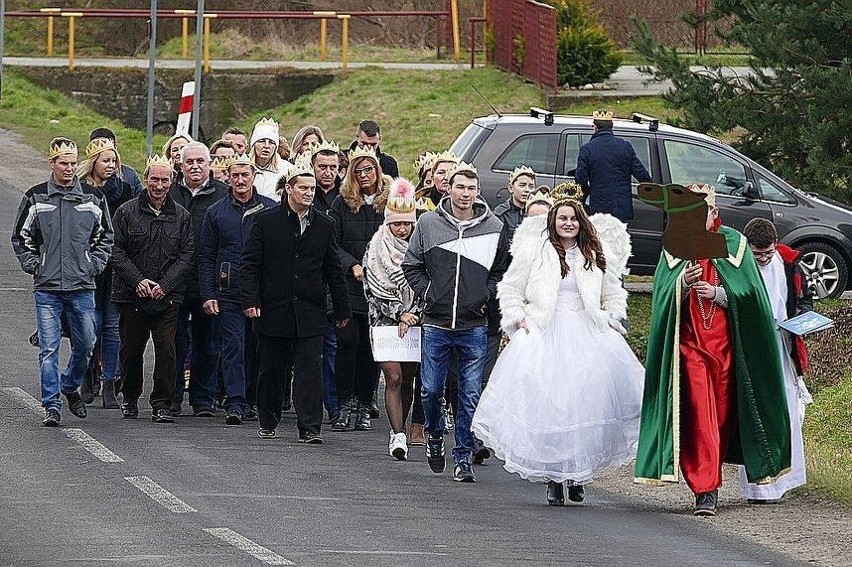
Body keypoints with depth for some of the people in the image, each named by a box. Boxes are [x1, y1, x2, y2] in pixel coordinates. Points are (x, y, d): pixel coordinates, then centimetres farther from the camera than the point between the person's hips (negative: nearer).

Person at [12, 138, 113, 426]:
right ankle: (52, 405, 0)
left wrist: (94, 265, 3)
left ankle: (70, 387, 32)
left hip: (82, 287, 2)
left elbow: (105, 237, 15)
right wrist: (33, 266, -1)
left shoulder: (93, 198, 6)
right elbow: (20, 237, 10)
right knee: (49, 348, -5)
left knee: (85, 345, 7)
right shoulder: (35, 198, 3)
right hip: (47, 287, -2)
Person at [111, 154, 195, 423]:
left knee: (166, 349, -8)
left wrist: (165, 284, -10)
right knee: (131, 349, 6)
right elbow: (117, 252, -1)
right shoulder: (127, 212, 2)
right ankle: (130, 398, 24)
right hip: (133, 296, 0)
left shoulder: (181, 216, 6)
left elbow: (187, 256, 3)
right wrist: (138, 280, -13)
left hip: (167, 297, 0)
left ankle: (162, 403, -2)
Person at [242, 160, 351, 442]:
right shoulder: (266, 221, 1)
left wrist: (342, 309, 12)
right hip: (273, 310, -1)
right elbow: (250, 264, 1)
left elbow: (334, 270, 12)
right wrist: (250, 300, -10)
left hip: (310, 312, 1)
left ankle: (310, 428, -8)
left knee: (310, 370, -8)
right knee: (271, 371, 9)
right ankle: (268, 422, 26)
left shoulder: (324, 225, 7)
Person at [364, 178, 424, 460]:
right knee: (393, 377, -12)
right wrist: (398, 313, -13)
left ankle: (398, 432, 21)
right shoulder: (376, 249, -1)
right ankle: (398, 435, -18)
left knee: (408, 380, 6)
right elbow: (372, 290, -3)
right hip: (386, 321, -2)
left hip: (414, 323, 2)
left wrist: (413, 315, -7)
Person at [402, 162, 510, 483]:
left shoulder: (493, 228, 2)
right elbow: (411, 265, 10)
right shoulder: (428, 224, 1)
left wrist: (486, 296, 2)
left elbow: (502, 271, 14)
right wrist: (428, 293, 0)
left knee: (471, 396, -1)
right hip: (436, 324, 0)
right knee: (431, 390, 5)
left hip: (474, 327, 0)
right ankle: (434, 434, 33)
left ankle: (464, 458, 6)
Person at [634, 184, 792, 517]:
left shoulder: (734, 245, 6)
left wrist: (718, 293, -15)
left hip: (727, 344, 1)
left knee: (723, 413, 4)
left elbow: (749, 293, -1)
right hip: (689, 343, -1)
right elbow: (662, 298, 1)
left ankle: (708, 480, 20)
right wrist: (683, 283, -18)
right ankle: (706, 489, -14)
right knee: (698, 415, -11)